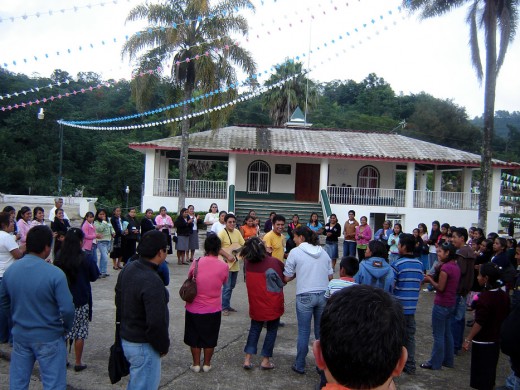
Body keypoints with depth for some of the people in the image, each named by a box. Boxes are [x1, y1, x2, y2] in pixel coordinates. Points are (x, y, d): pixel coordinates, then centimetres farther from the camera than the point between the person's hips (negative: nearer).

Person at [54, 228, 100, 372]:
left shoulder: (59, 258, -6)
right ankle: (78, 363, 15)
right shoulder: (86, 259, -16)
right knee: (80, 332, 7)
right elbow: (94, 277, -3)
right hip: (81, 301, -3)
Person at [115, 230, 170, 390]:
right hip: (144, 346, -9)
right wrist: (164, 346, -12)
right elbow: (156, 322, -28)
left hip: (125, 339, 9)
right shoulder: (152, 282, -29)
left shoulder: (127, 270, -1)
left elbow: (119, 302, 11)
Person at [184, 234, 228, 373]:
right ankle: (207, 364, 28)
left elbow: (189, 278, 2)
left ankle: (196, 364, 27)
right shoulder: (223, 266, -14)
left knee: (194, 337, 18)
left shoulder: (196, 263, -14)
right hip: (213, 309, 0)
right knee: (210, 338, 17)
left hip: (194, 308, 0)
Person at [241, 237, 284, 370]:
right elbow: (282, 281, -9)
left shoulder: (248, 263, -10)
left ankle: (247, 359, 14)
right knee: (272, 330, 14)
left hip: (255, 303, 3)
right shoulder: (274, 262, -19)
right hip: (272, 304, -3)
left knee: (254, 329, 18)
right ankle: (265, 360, 17)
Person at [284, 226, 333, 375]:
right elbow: (330, 276, 12)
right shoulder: (323, 252, 8)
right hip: (324, 294, 4)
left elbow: (286, 278, -3)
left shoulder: (295, 252, -4)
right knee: (321, 331, 13)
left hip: (305, 296, -4)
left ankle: (300, 365, 16)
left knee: (303, 332, 6)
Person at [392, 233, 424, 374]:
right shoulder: (419, 264, 4)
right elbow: (419, 286, 12)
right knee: (410, 336, 14)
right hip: (411, 307, 6)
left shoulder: (397, 264, -16)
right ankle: (410, 366, 21)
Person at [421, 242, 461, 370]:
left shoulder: (445, 267, -20)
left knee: (438, 334, 1)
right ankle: (448, 360, 27)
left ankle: (435, 363, 9)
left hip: (441, 304, -9)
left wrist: (430, 279, -5)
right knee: (447, 333, 18)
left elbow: (440, 287, -20)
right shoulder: (456, 267, 7)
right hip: (451, 303, 9)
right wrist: (433, 277, 3)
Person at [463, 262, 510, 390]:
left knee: (480, 372, 5)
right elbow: (505, 317, 10)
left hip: (482, 341, -8)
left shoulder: (484, 298, -23)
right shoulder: (504, 295, 0)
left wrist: (468, 339, -17)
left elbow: (479, 323, -23)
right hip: (496, 340, 8)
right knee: (490, 369, 20)